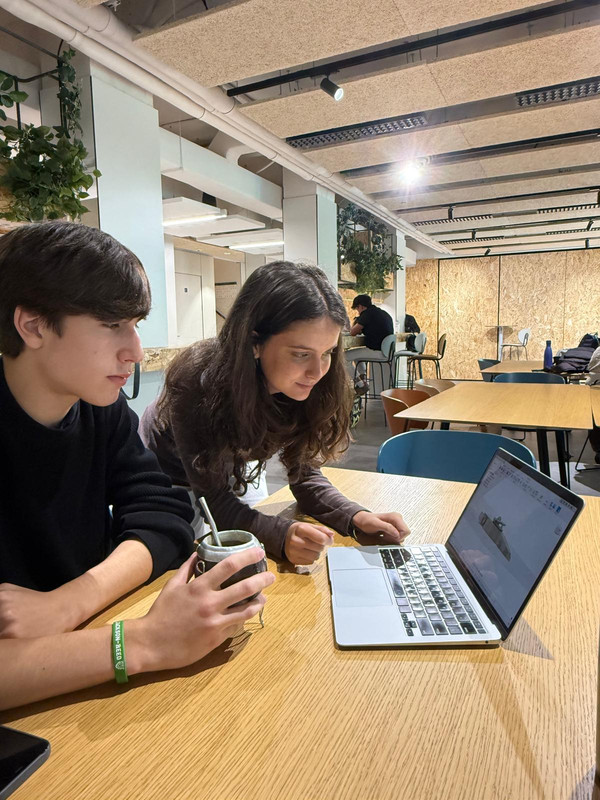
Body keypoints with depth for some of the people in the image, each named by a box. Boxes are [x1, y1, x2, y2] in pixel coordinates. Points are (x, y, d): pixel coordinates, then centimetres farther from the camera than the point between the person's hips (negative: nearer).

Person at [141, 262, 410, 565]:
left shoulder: (307, 387, -24)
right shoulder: (198, 378, -38)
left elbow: (303, 472, -16)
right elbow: (211, 497, -35)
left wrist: (355, 518, -33)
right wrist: (281, 535, -52)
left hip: (228, 473, 4)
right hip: (166, 479, -3)